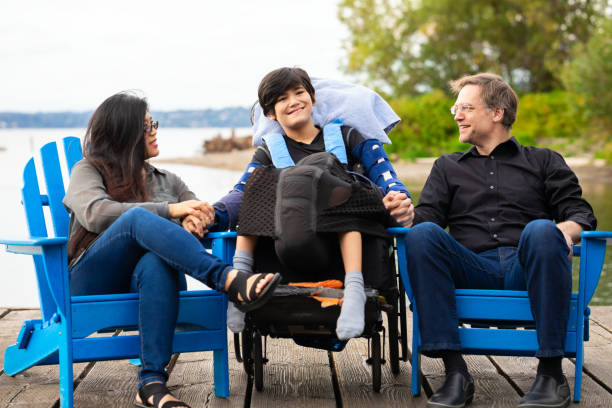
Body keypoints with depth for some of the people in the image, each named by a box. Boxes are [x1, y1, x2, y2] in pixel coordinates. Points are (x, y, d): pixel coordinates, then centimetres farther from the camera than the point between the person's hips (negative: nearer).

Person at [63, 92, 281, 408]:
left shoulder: (167, 181, 27)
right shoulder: (88, 170, 14)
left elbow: (208, 215, 15)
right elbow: (95, 213, -8)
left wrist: (198, 220, -12)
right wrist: (169, 210, -15)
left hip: (146, 279, 3)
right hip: (93, 283, -2)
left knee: (156, 263, -37)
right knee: (138, 218, -33)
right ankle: (229, 281, -45)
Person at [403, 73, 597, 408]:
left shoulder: (544, 162, 24)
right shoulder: (447, 167, 30)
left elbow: (582, 215, 12)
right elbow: (426, 218, 14)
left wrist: (566, 229, -12)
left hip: (526, 268, -1)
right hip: (471, 272, 1)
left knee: (541, 230, -36)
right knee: (421, 235, -29)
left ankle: (551, 372, -31)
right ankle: (455, 374, -33)